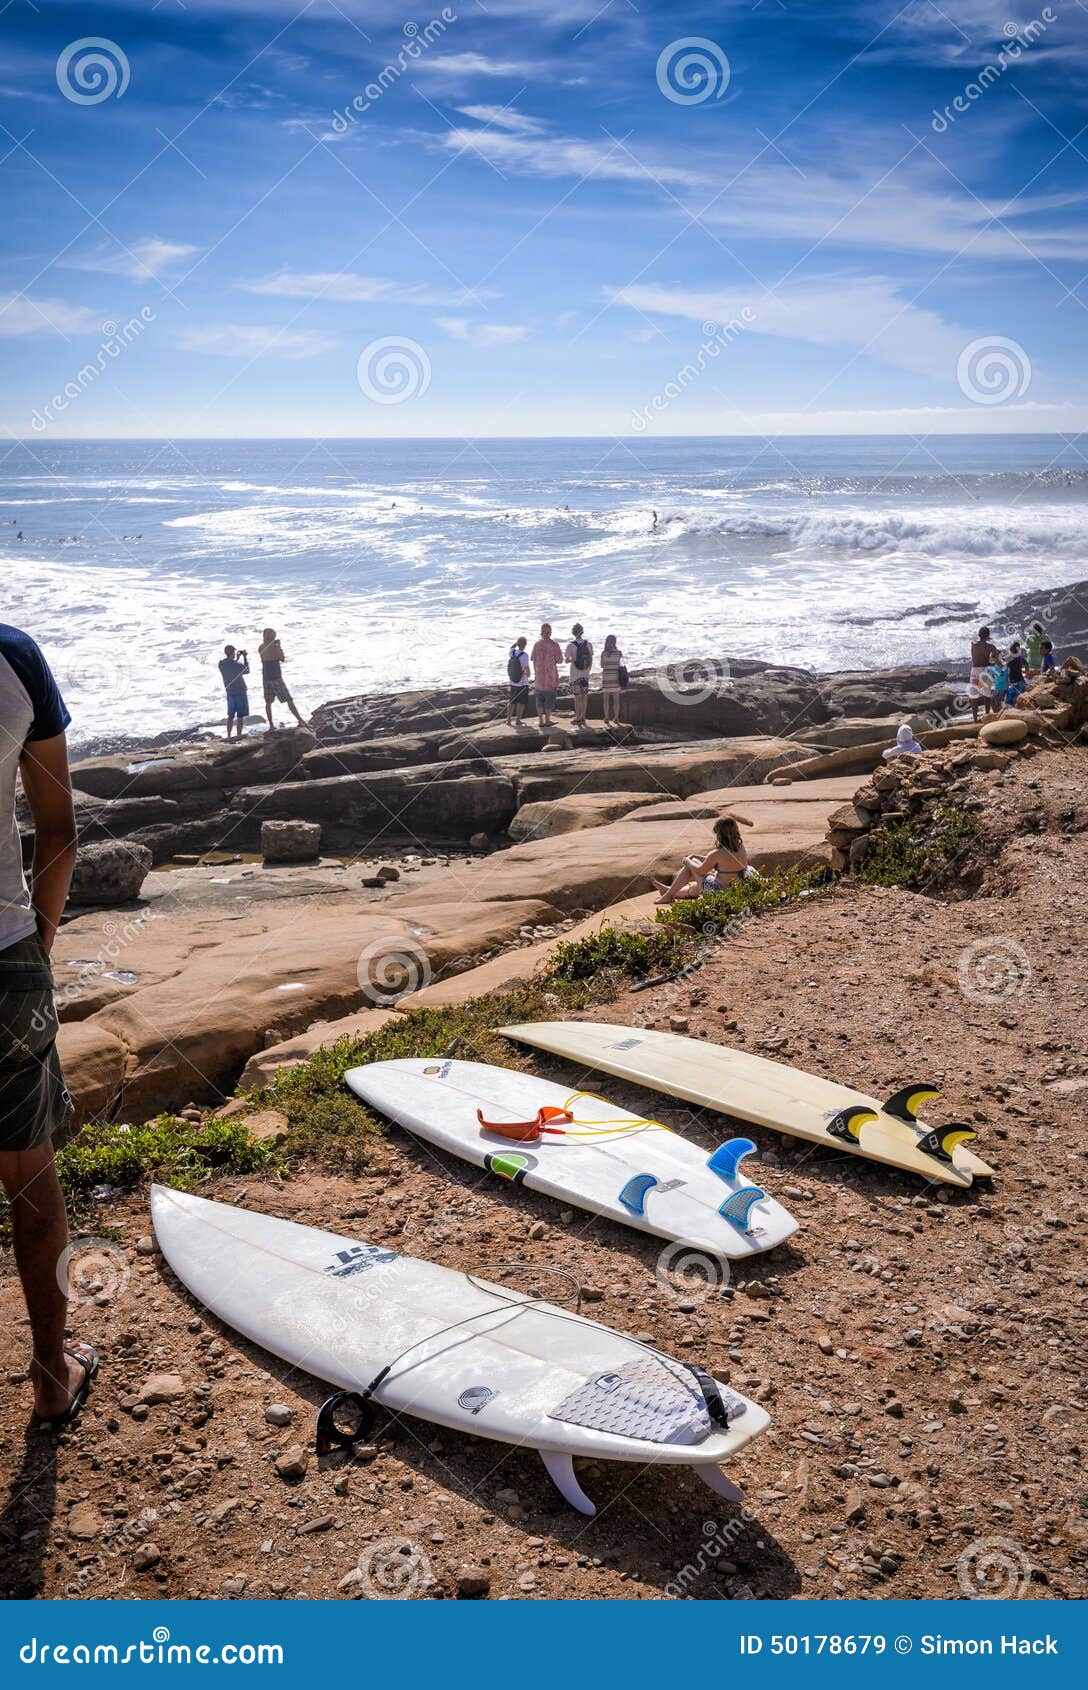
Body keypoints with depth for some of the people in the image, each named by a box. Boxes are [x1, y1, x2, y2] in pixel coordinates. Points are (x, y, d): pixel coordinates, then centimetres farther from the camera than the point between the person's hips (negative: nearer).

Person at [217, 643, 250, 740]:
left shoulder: (221, 664, -3)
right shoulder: (237, 664, -19)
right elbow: (247, 670, 2)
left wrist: (237, 659, 18)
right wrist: (245, 658, 10)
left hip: (230, 692, 5)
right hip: (240, 692, -5)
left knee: (230, 716, 14)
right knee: (240, 716, 1)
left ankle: (228, 736, 14)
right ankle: (239, 736, 1)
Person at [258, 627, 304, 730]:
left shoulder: (261, 647, 6)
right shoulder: (274, 647, -13)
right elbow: (282, 659, -3)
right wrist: (279, 647, 8)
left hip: (266, 677, 6)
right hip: (276, 678, -6)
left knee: (268, 702, 12)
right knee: (289, 700, -2)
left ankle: (271, 725, 10)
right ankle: (300, 720, -4)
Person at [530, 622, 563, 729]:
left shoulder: (537, 644, -1)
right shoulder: (554, 644, -9)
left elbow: (534, 660, 4)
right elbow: (559, 660, -6)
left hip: (539, 676, 3)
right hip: (551, 676, -3)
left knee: (539, 699, 10)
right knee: (550, 699, 6)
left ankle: (541, 721, 12)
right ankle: (547, 720, 7)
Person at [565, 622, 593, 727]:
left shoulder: (571, 644, -11)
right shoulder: (588, 644, 0)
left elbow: (567, 660, -11)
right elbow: (591, 660, 6)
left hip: (575, 674, -3)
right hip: (585, 674, 3)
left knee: (577, 696, 0)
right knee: (584, 696, 9)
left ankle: (578, 718, 2)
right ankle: (583, 717, 14)